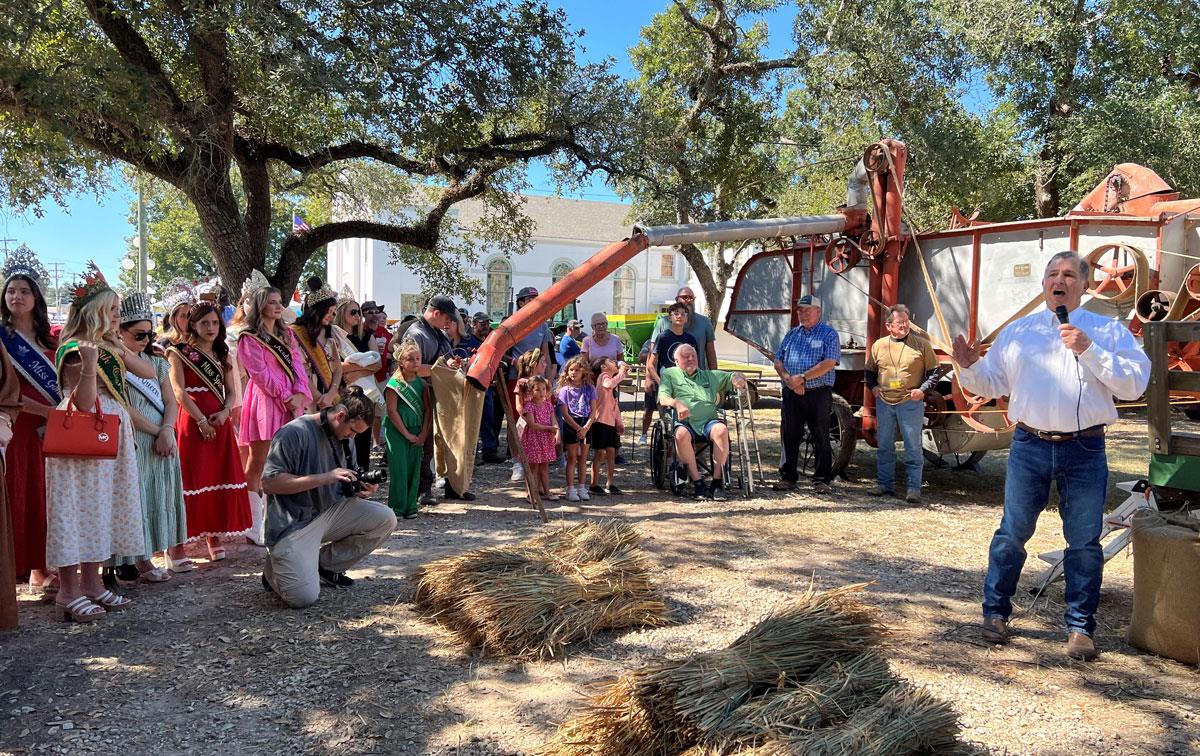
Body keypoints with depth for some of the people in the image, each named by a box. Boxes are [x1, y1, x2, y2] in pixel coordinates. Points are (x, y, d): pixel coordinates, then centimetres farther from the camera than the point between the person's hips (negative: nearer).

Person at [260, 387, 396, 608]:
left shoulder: (340, 437, 11)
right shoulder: (295, 433, -16)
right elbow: (269, 482, -21)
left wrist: (359, 491, -4)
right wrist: (325, 478, -24)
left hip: (328, 513, 8)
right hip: (293, 524, -8)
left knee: (385, 519, -11)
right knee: (303, 598, -23)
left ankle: (325, 565, 5)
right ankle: (275, 570, 13)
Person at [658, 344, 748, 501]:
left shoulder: (710, 375, 28)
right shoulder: (669, 374, 18)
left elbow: (736, 376, 26)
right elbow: (663, 398, 2)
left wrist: (738, 378, 0)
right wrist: (677, 403, -20)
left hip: (708, 421, 2)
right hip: (684, 422, -2)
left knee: (721, 429, -33)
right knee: (682, 434, -38)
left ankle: (717, 481, -25)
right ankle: (697, 482, -26)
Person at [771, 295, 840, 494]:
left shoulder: (828, 334, 1)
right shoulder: (792, 334, 17)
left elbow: (829, 363, -12)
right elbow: (778, 360, 11)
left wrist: (802, 377, -16)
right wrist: (788, 379, -8)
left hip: (818, 393, -4)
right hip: (791, 394, 4)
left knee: (820, 437, 0)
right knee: (789, 436, 5)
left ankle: (822, 480, 7)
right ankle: (788, 477, 14)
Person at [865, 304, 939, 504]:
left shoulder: (921, 345, -1)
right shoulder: (879, 345, 7)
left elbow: (933, 372, 3)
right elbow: (869, 371, 19)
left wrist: (923, 390, -9)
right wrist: (873, 387, 4)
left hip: (911, 403, -3)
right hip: (884, 403, 3)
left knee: (913, 447, -1)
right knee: (884, 446, 10)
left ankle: (914, 489, 5)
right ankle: (884, 484, 21)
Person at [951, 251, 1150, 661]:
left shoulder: (1109, 330, 5)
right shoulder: (1018, 331, 10)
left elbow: (1135, 383, -6)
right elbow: (991, 382, 13)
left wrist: (1089, 350, -16)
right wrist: (968, 368, -8)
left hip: (1085, 451, -1)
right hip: (1030, 446, 1)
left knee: (1084, 542, 6)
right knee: (1013, 533, 7)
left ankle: (1080, 627, 19)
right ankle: (995, 612, 21)